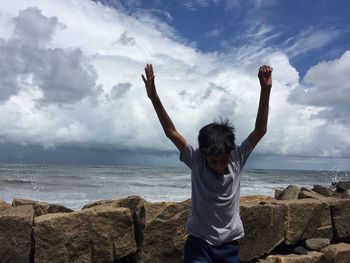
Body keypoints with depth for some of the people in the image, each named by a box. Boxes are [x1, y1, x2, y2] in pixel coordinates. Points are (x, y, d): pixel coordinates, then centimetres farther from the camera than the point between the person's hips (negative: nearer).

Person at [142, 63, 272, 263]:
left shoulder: (237, 160, -8)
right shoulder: (196, 161, -12)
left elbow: (260, 130, -13)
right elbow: (171, 132, -17)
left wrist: (265, 90, -22)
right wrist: (154, 97, -27)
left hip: (229, 245, 2)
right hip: (199, 243, -2)